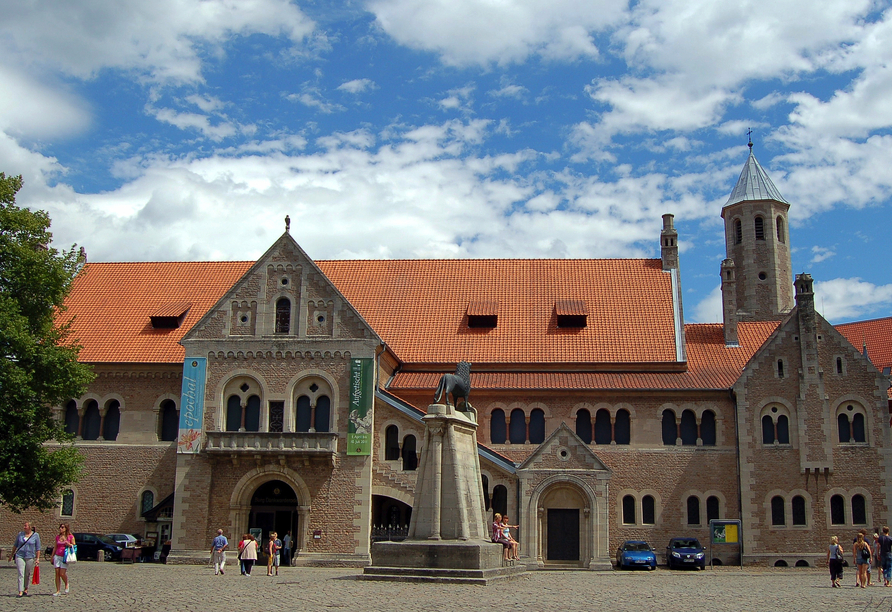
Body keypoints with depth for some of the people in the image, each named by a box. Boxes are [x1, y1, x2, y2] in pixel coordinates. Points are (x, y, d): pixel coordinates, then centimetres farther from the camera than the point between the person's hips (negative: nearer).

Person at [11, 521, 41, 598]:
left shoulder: (35, 535, 0)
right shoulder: (20, 534, 5)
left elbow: (38, 548, 2)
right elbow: (15, 545, 17)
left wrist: (37, 558, -3)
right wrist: (12, 554, 20)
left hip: (30, 557, 0)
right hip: (20, 556, 0)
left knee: (28, 575, 7)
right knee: (21, 574, -9)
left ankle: (26, 590, 25)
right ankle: (20, 592, -12)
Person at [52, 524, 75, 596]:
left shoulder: (70, 537, 0)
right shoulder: (57, 537, 11)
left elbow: (74, 546, 4)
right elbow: (55, 547, 17)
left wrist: (69, 544, -16)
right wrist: (52, 557, 15)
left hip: (65, 557, -4)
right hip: (57, 556, 4)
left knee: (62, 574, -10)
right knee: (57, 573, 0)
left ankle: (67, 585, 19)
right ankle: (58, 591, 4)